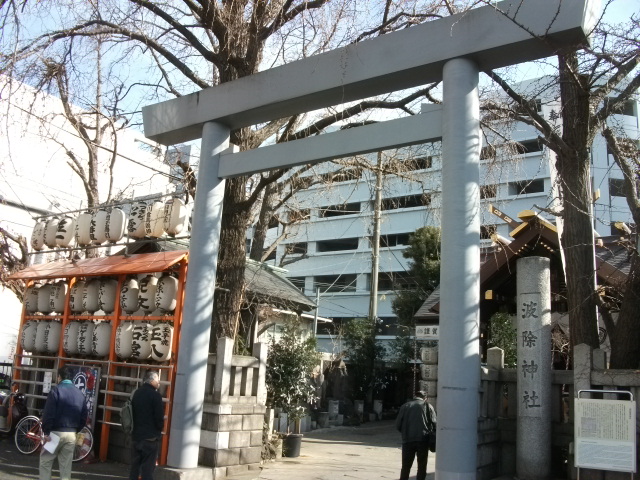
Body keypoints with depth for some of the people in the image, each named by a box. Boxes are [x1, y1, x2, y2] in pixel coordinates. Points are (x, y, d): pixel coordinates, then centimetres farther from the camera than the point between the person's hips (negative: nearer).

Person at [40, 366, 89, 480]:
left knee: (45, 463, 8)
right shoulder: (80, 394, 9)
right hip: (71, 434, 4)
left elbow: (48, 414, -14)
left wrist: (46, 432, -9)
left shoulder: (56, 390, -7)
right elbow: (84, 417, 8)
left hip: (56, 432, -4)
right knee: (66, 466, 9)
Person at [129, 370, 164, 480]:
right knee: (147, 469, -3)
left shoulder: (136, 393, 8)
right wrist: (159, 431, 3)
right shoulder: (155, 395, -13)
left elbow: (133, 413, 13)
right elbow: (159, 417, -14)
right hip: (150, 438, -7)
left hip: (136, 436, 7)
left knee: (134, 467, 13)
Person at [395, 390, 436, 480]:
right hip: (423, 440, -1)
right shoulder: (428, 406, 7)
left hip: (408, 440, 1)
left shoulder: (405, 406, 11)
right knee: (422, 467, 9)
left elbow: (398, 424, 5)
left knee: (405, 467, 10)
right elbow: (434, 423, -2)